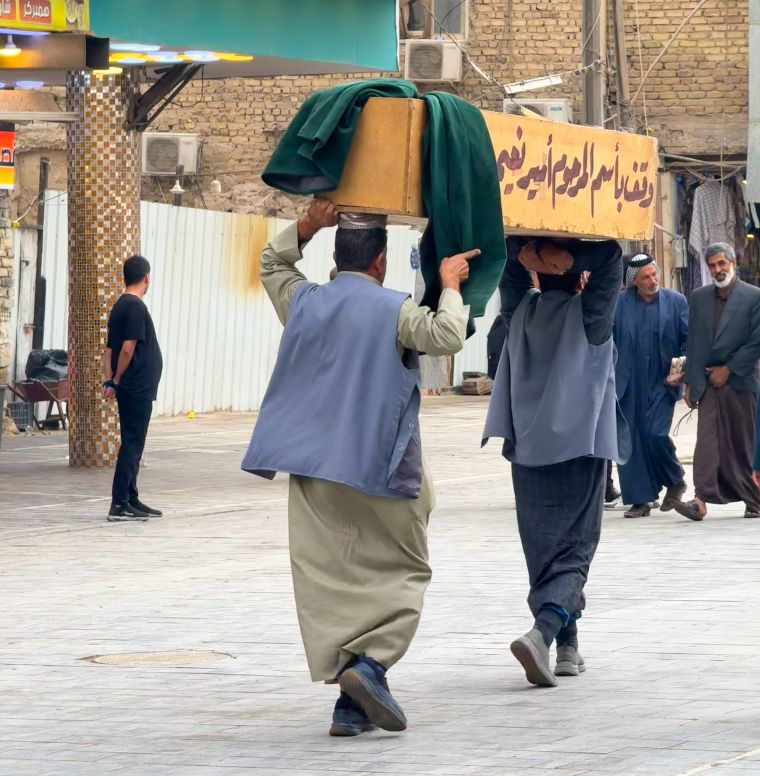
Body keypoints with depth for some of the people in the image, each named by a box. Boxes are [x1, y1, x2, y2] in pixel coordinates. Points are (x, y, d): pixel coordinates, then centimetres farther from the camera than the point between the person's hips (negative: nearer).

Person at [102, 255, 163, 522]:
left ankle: (131, 500, 19)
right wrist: (117, 381, -9)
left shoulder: (119, 306, 15)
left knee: (133, 444, 14)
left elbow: (110, 349, 13)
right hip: (139, 386, -9)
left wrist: (109, 380, 7)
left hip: (129, 389, 9)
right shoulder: (136, 307, -14)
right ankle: (119, 505, -10)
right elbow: (128, 348, -19)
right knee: (132, 444, -8)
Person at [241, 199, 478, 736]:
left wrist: (307, 227, 15)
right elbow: (447, 338, -16)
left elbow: (271, 264, 28)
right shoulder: (393, 309, -5)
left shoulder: (303, 302, 10)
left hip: (312, 470, 4)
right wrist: (450, 286, -1)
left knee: (327, 579, 2)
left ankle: (351, 702, -3)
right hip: (378, 469, -4)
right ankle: (370, 662, -15)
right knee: (403, 571, 7)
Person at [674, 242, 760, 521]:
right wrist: (690, 383, 9)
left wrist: (728, 370, -8)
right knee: (707, 438, -9)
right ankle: (701, 499, -19)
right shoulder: (698, 298, 12)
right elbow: (692, 342, 13)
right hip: (708, 383, 3)